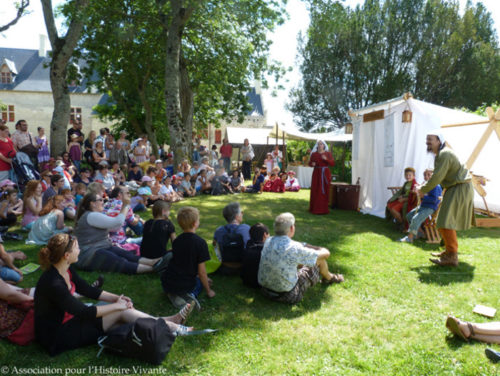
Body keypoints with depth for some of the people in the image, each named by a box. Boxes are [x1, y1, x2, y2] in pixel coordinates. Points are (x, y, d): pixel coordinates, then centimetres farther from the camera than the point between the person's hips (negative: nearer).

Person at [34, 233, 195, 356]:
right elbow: (84, 312, -26)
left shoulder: (67, 270, -2)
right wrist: (116, 305, -16)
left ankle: (168, 321, 2)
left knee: (123, 309, -5)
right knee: (121, 312, -15)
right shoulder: (53, 284, -30)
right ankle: (172, 328, -7)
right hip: (57, 336, -8)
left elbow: (87, 290, 8)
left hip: (70, 318, 8)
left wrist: (116, 298, -3)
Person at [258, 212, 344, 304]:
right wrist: (324, 251, 15)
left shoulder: (268, 241, -5)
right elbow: (325, 254, -8)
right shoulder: (294, 248, -25)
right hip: (289, 296, -6)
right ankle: (329, 277, 40)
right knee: (319, 258, 6)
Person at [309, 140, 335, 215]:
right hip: (316, 173, 0)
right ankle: (315, 208, 5)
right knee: (315, 191, -2)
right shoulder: (314, 154, 4)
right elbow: (309, 163, 8)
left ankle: (324, 208, 6)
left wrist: (326, 159, -19)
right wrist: (312, 164, -15)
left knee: (325, 191, 0)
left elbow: (333, 163, -3)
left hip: (325, 174, 0)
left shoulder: (328, 153, 3)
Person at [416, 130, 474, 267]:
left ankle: (451, 257, -10)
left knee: (446, 222, -14)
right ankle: (449, 250, 30)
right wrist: (424, 187, 8)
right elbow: (437, 176, 19)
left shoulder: (444, 154, -20)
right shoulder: (441, 154, 14)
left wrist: (423, 190, -11)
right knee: (445, 221, 18)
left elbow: (437, 178, -24)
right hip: (455, 189, 11)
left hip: (460, 189, -11)